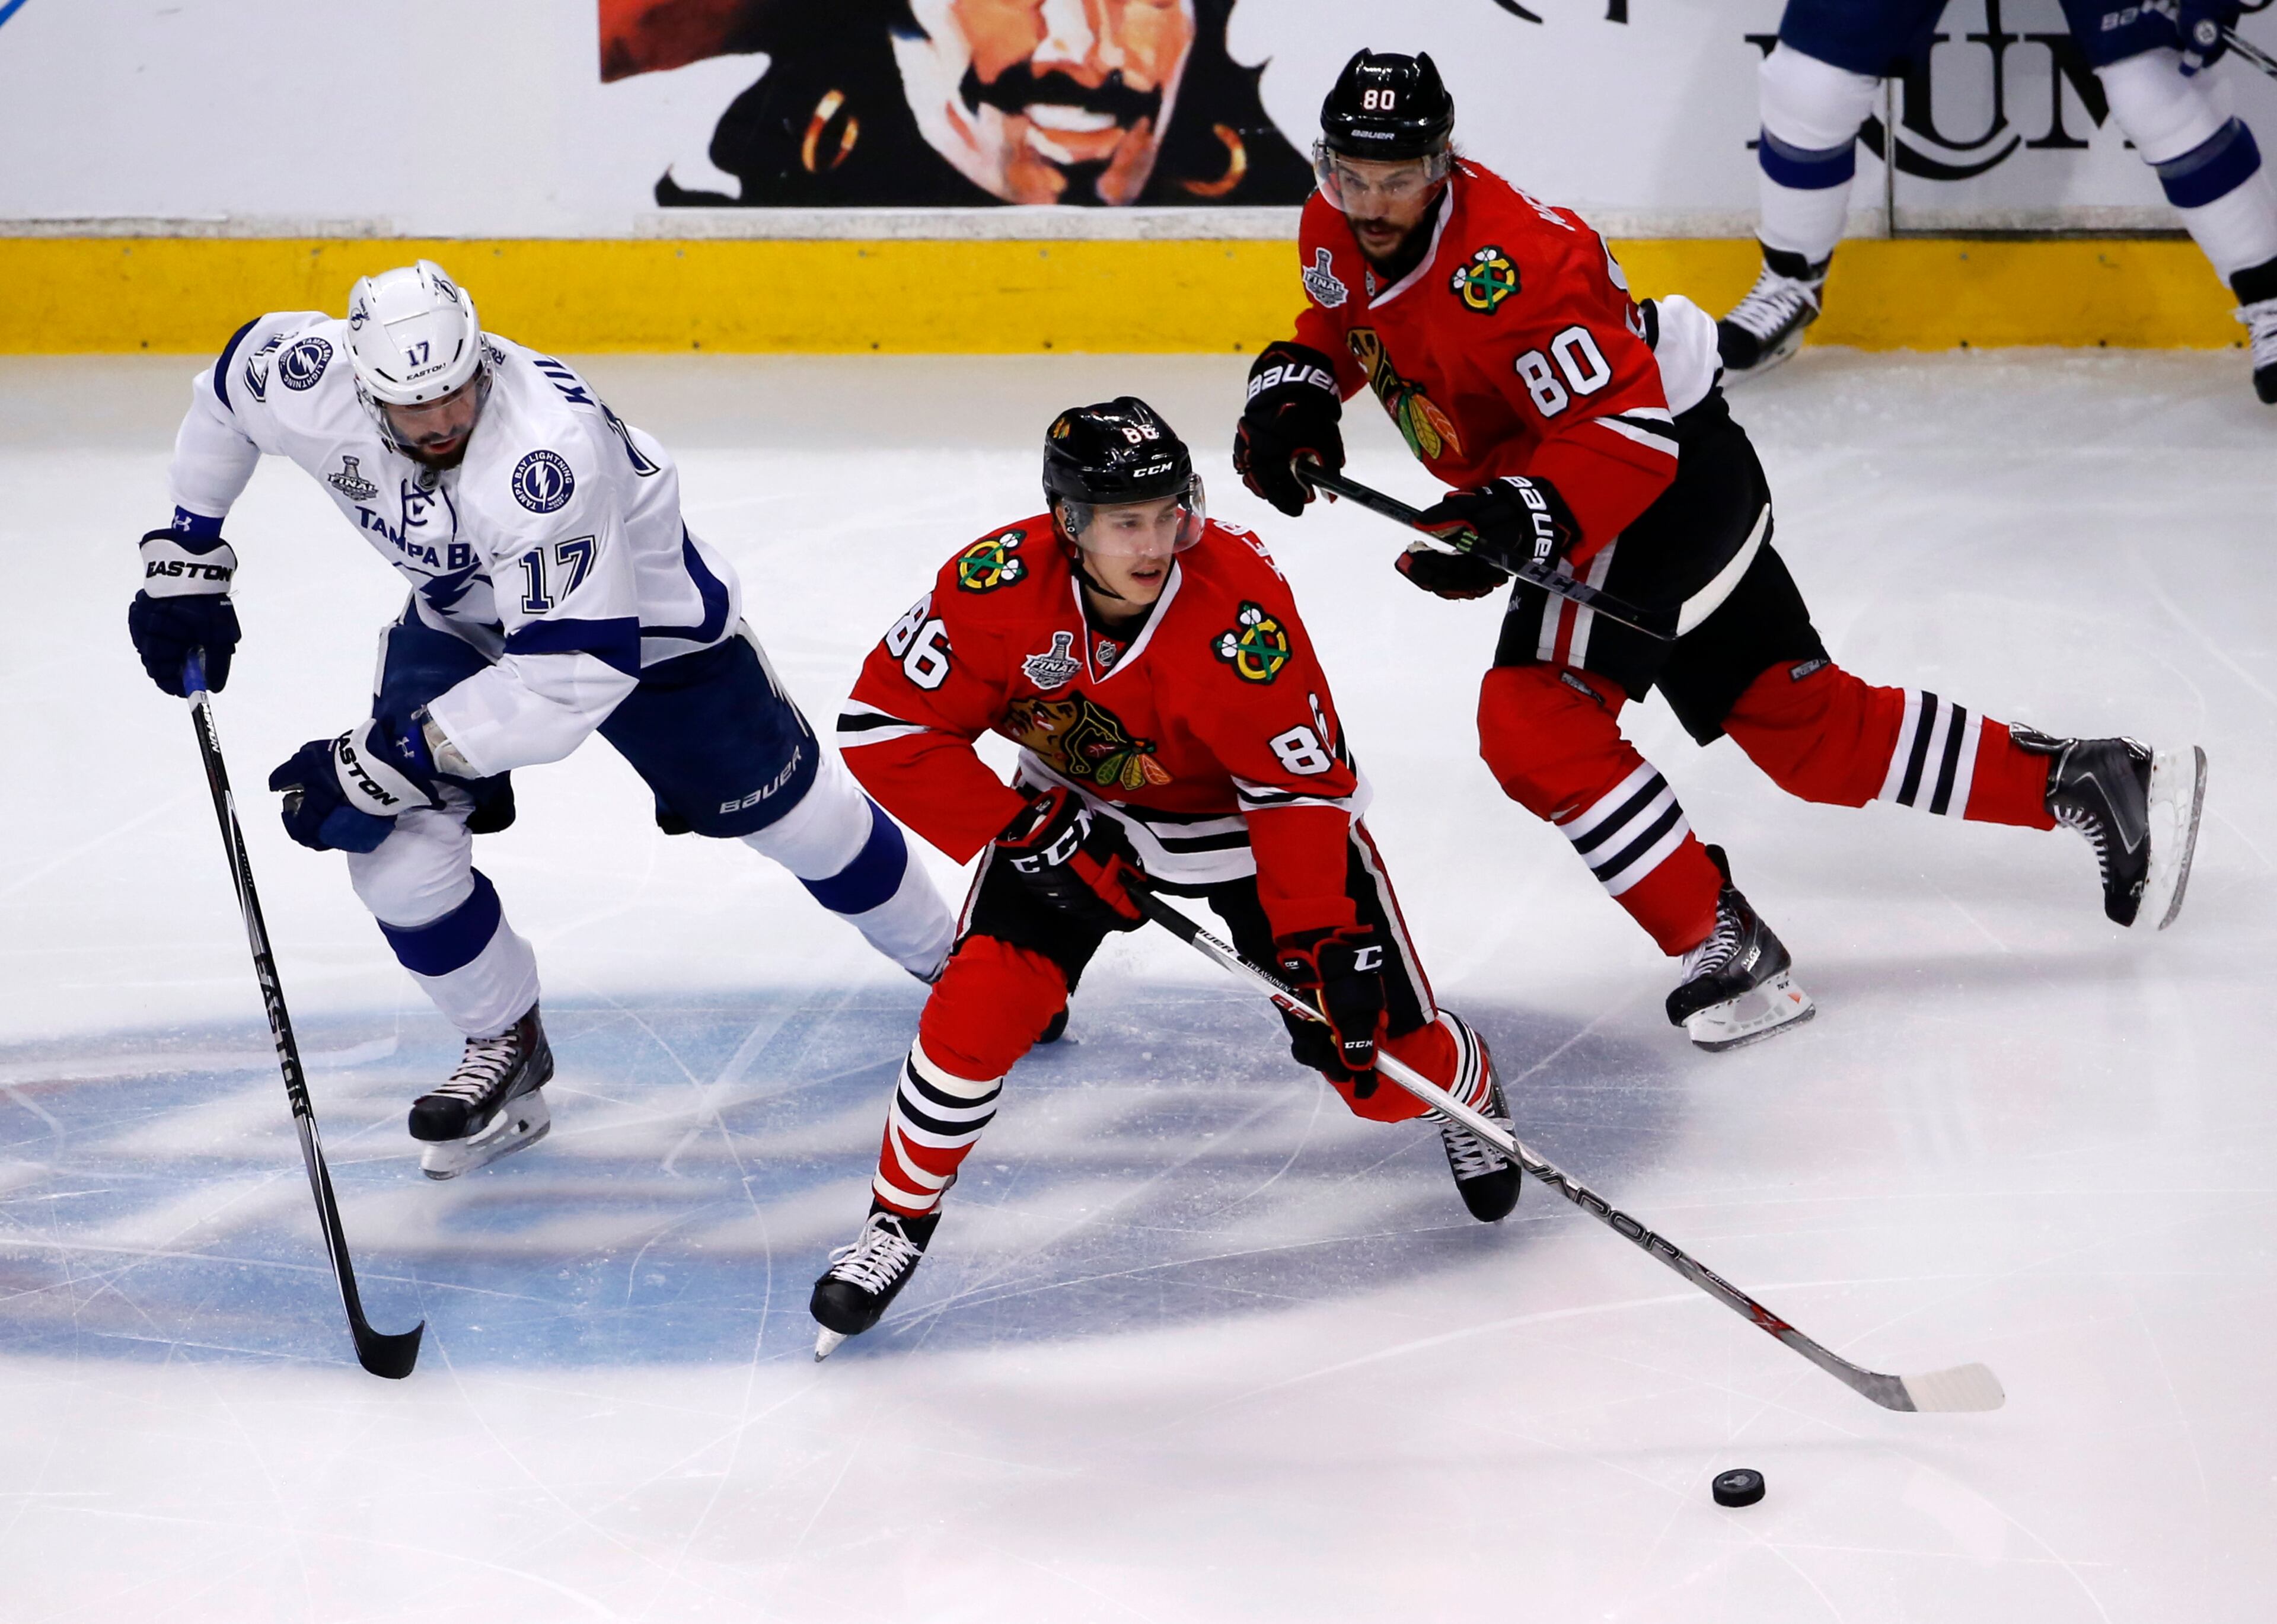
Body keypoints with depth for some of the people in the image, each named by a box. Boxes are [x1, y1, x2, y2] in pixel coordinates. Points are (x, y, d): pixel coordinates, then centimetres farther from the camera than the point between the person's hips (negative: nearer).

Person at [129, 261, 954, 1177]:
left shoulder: (545, 455, -45)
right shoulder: (310, 378, -28)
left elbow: (574, 672, -43)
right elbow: (228, 388, -2)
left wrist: (387, 760, -41)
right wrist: (186, 554, -2)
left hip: (640, 608, -4)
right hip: (461, 615, 5)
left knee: (790, 809, 11)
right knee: (395, 846, -12)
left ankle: (948, 961, 39)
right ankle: (506, 1048, 12)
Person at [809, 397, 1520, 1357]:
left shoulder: (1241, 606, -35)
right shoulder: (999, 585, -29)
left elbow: (1303, 787, -25)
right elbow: (886, 728, -22)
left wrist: (1320, 944, -28)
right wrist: (1029, 833, -25)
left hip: (1244, 812, -1)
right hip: (1080, 803, 1)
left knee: (1380, 1063, -3)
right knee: (980, 1008, -17)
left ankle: (1459, 1084, 35)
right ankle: (898, 1220, 6)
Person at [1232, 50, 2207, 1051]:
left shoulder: (1507, 265, -29)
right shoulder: (1338, 235, -3)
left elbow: (1626, 433, -30)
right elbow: (1340, 324, 20)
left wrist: (1521, 524, -42)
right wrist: (1293, 393, 1)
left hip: (1668, 475, -9)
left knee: (1534, 718, -18)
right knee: (1801, 724, 11)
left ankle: (1724, 951, -11)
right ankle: (2079, 785, 17)